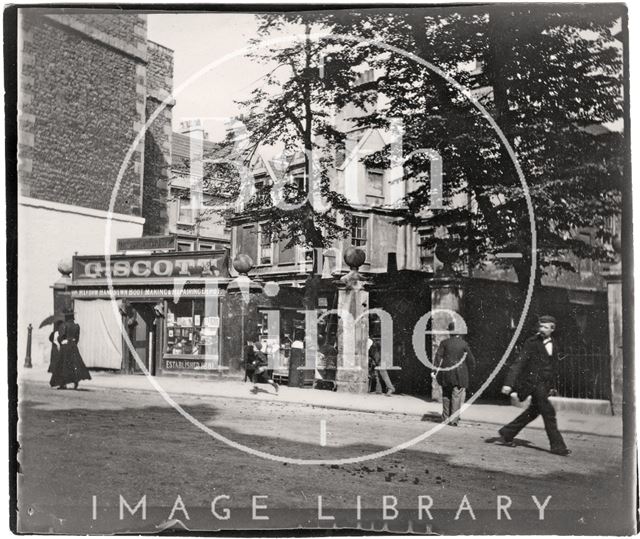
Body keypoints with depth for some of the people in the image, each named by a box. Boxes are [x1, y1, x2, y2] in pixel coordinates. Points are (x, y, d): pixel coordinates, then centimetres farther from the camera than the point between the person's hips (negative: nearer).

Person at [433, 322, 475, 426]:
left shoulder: (444, 343, 1)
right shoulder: (463, 344, -3)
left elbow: (438, 357, -1)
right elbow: (471, 360, 1)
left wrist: (438, 369, 5)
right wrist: (469, 367, 19)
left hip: (446, 372, 2)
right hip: (460, 373, -2)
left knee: (446, 395, 15)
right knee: (457, 396, 2)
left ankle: (445, 418, 19)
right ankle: (454, 420, -2)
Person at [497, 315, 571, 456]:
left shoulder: (553, 345, 11)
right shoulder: (531, 343, -10)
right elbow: (519, 363, -14)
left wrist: (550, 385, 21)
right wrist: (509, 383, -22)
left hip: (545, 384, 7)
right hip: (533, 383, -7)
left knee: (533, 412, 13)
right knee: (548, 413, -8)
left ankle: (507, 433, 25)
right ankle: (557, 445, 0)